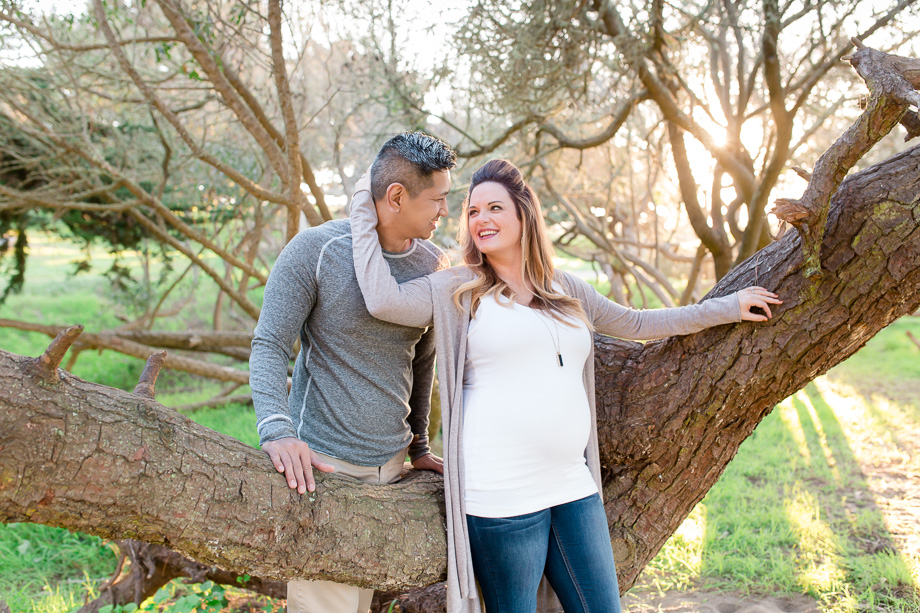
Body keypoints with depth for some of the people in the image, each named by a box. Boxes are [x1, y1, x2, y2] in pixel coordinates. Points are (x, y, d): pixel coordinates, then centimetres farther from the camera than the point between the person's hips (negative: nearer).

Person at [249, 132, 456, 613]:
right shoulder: (316, 249, -9)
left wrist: (418, 445, 19)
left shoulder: (432, 263, 6)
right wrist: (276, 428, -24)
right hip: (324, 463, -5)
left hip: (391, 463, 5)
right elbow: (269, 346, -9)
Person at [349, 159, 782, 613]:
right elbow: (383, 298, -14)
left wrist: (729, 307, 28)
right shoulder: (459, 291, 0)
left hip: (572, 488, 5)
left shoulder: (567, 291, 15)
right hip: (499, 498, -5)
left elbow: (636, 323, 26)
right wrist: (365, 206, -6)